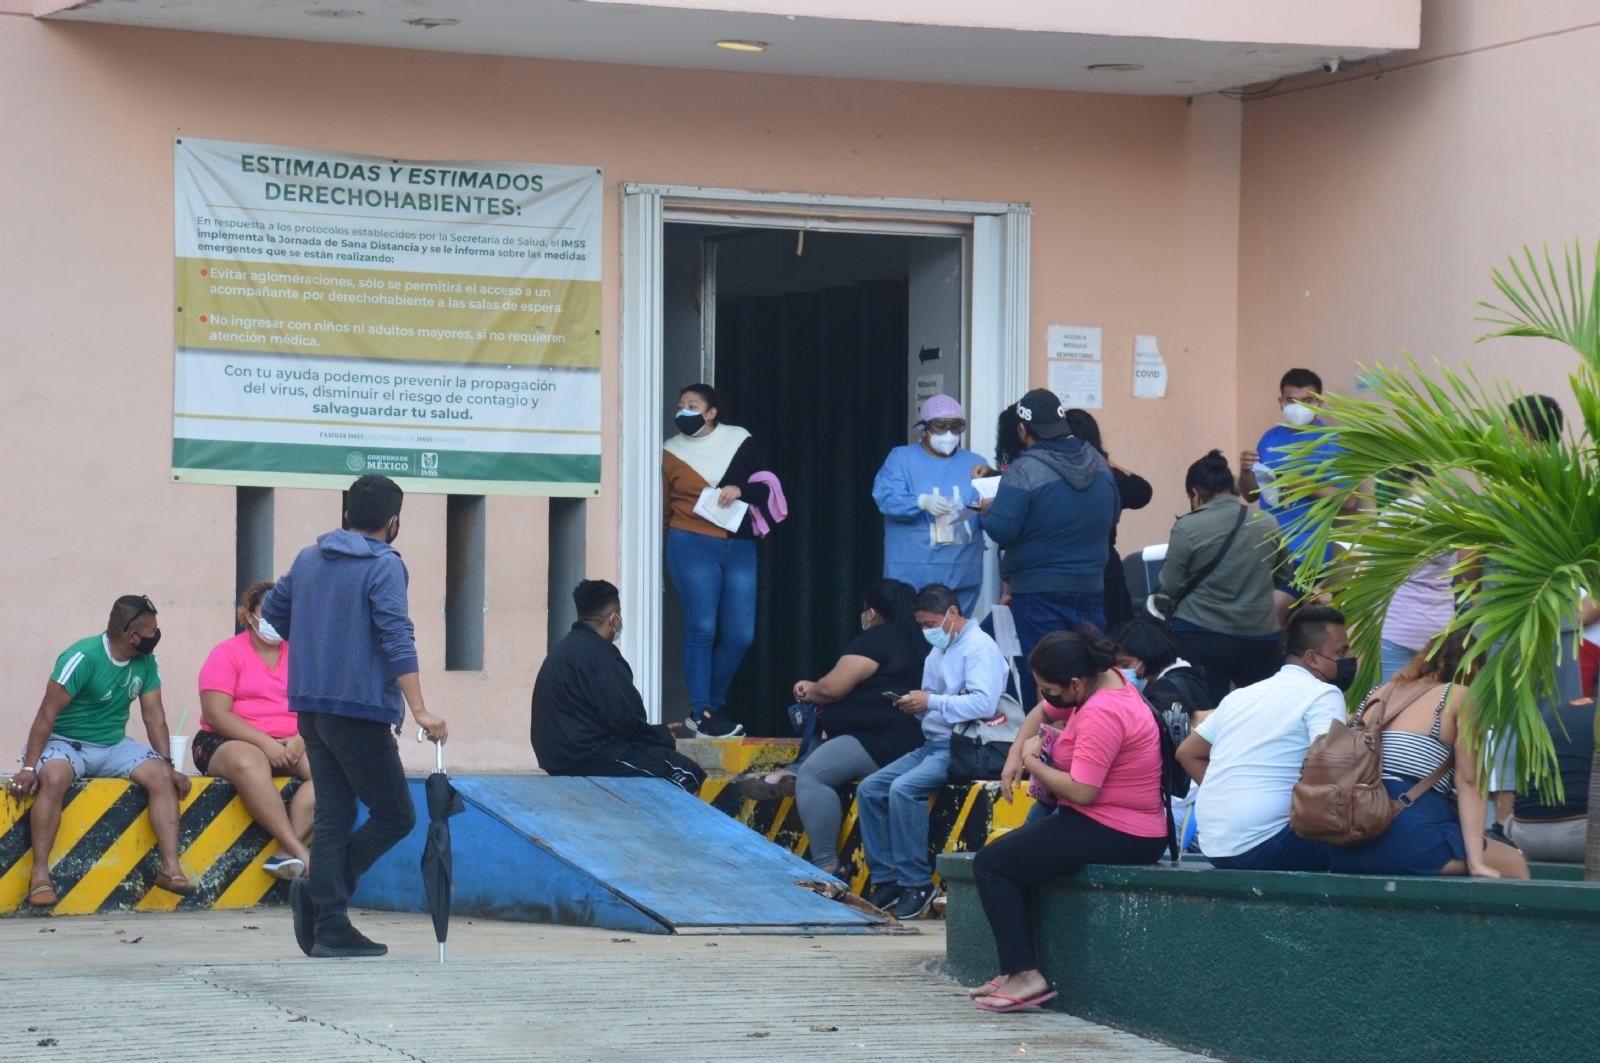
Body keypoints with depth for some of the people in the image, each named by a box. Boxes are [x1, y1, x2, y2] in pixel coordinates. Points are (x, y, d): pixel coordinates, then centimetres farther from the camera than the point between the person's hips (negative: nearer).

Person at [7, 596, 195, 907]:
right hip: (65, 743, -6)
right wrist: (28, 767, -25)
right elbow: (48, 713, -19)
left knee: (161, 775, -20)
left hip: (113, 747, 6)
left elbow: (154, 715, 5)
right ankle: (40, 874, -35)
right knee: (53, 776, -37)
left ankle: (170, 868, -22)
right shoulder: (83, 657, -19)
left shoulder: (146, 662, 2)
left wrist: (169, 764, -6)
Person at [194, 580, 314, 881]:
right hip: (228, 742, -4)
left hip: (289, 745, 4)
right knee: (249, 763, -40)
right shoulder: (227, 654, 1)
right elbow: (217, 715, -9)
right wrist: (265, 743, -19)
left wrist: (300, 740, -13)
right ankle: (301, 854, -43)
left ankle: (285, 853, -35)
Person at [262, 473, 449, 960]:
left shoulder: (308, 559, 11)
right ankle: (319, 890, -15)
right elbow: (396, 637, -20)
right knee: (395, 814, 1)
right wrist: (419, 710, -25)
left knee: (333, 814, 8)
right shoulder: (383, 566, -10)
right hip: (359, 709, -7)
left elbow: (272, 610, 24)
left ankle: (331, 928, 1)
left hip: (310, 707, 7)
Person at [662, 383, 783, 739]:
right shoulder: (672, 453, 8)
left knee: (740, 635, -1)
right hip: (692, 546, -2)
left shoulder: (741, 443, 10)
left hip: (739, 548, 2)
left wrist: (741, 490, -12)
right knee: (701, 629, -10)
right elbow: (663, 509, 13)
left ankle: (713, 703, 15)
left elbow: (767, 486, 8)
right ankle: (700, 713, -5)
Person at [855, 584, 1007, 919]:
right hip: (930, 745, 10)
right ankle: (885, 879, -3)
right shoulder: (937, 652, 21)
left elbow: (984, 703, -23)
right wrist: (912, 705, 3)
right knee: (869, 789, -4)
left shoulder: (980, 648, -9)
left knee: (903, 789, -29)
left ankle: (917, 884, -21)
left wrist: (931, 702, -21)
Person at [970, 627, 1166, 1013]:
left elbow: (1080, 791, -28)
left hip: (1116, 835, -11)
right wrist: (1015, 756, 8)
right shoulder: (1107, 678, 8)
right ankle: (1016, 971, 14)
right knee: (1008, 854, 21)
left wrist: (1033, 762, -11)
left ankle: (1024, 974, -15)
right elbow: (1041, 712, 24)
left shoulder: (1102, 714, -23)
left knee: (991, 863, -10)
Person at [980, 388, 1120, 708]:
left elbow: (1001, 530, -21)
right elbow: (1113, 514, 15)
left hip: (1039, 591, -6)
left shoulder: (1024, 472, -17)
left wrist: (989, 508, 0)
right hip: (1092, 586, 6)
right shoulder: (1098, 463, 4)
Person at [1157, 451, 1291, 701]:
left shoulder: (1187, 527, -10)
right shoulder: (1268, 524, 2)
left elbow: (1171, 588, -5)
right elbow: (1284, 575, 17)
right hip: (1261, 641, 3)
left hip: (1202, 640, -3)